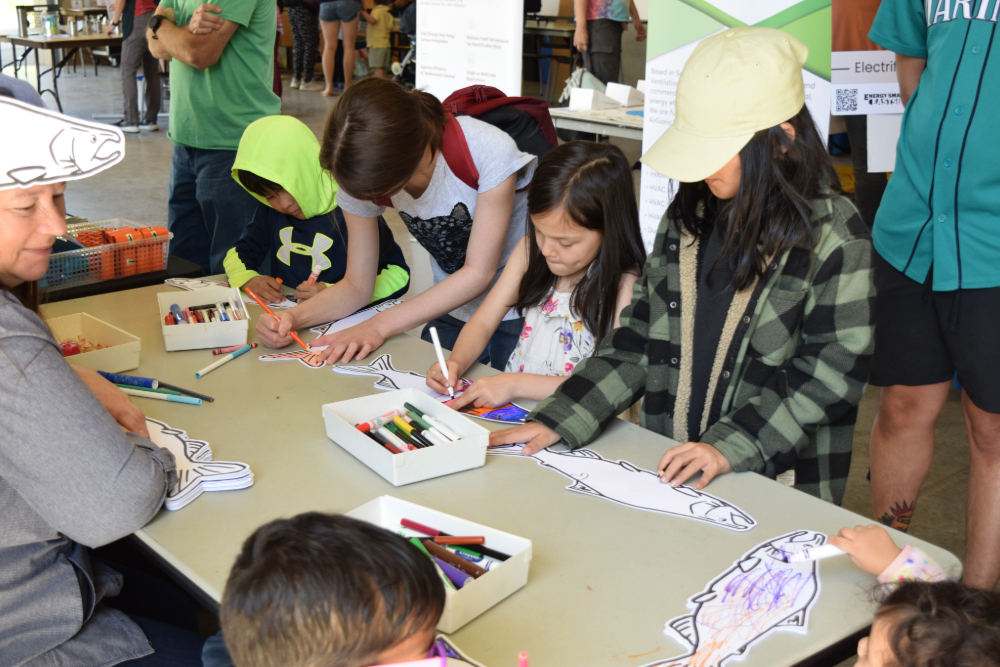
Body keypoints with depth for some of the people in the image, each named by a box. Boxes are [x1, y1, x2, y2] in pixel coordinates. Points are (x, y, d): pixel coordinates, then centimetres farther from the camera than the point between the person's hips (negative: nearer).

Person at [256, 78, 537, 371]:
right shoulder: (362, 177, -16)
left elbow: (479, 272, -26)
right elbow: (357, 286, -6)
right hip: (455, 311, 4)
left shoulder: (490, 152, -31)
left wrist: (380, 325, -30)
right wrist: (294, 317, -26)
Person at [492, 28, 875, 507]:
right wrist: (557, 421, 1)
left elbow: (833, 374, -9)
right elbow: (637, 341, 11)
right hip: (669, 474, 5)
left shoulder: (834, 238, -7)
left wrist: (730, 447, -17)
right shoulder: (687, 215, 10)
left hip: (777, 490, -4)